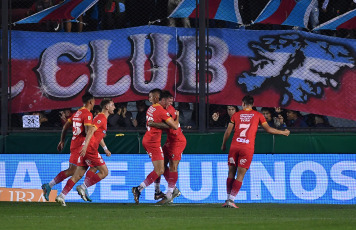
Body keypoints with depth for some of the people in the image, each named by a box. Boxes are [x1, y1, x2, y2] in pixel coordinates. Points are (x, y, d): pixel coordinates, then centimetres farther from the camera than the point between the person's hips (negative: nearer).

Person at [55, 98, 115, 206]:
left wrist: (105, 149, 37)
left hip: (86, 150, 9)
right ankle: (83, 187, -6)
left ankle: (61, 196, 0)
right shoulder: (101, 118, -8)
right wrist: (85, 146, -29)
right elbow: (91, 131, -20)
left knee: (78, 176, 6)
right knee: (104, 172, -3)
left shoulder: (102, 118, 23)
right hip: (90, 149, -9)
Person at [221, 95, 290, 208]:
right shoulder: (258, 115, 6)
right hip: (248, 148, -2)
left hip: (235, 146, 2)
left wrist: (223, 145, 25)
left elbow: (227, 132, 11)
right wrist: (283, 132, 22)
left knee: (231, 174, 11)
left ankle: (228, 199, 9)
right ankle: (231, 200, -6)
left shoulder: (236, 115, 10)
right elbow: (268, 129, 8)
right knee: (240, 176, 1)